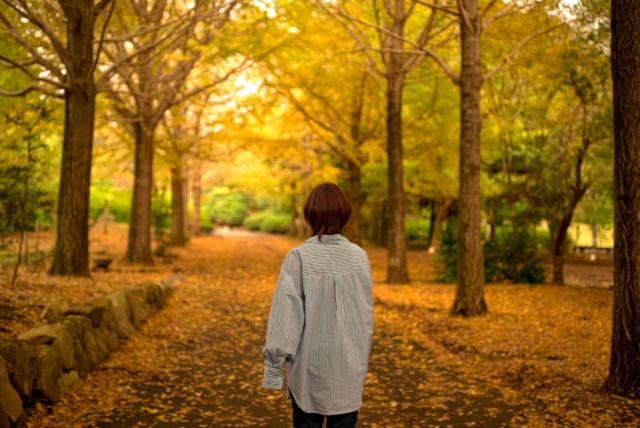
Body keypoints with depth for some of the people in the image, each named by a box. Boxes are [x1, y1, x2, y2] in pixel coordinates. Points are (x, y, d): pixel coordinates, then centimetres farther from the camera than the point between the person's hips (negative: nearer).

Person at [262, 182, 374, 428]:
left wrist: (274, 362, -4)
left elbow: (286, 313, -12)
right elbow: (366, 315, 3)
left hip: (310, 366, -2)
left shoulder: (299, 257, -13)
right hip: (348, 367, 2)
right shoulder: (359, 257, -5)